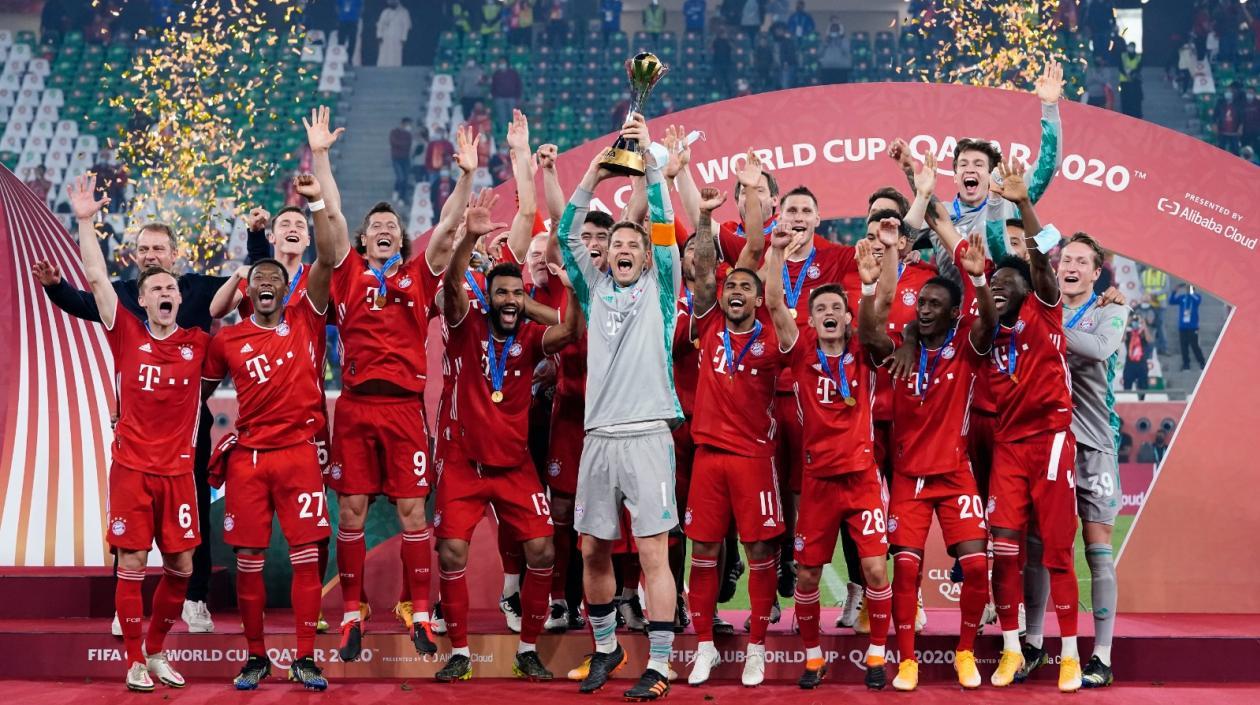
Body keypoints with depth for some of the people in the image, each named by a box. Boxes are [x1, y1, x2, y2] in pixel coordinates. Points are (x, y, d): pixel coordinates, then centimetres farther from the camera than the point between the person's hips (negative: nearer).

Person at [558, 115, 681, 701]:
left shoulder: (658, 289, 6)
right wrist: (591, 177, 0)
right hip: (598, 437, 4)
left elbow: (665, 227, -3)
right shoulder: (595, 290, 14)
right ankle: (607, 647, 27)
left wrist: (648, 159, -7)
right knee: (593, 549, 9)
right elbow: (566, 237, 8)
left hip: (647, 434, -4)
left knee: (653, 552, -5)